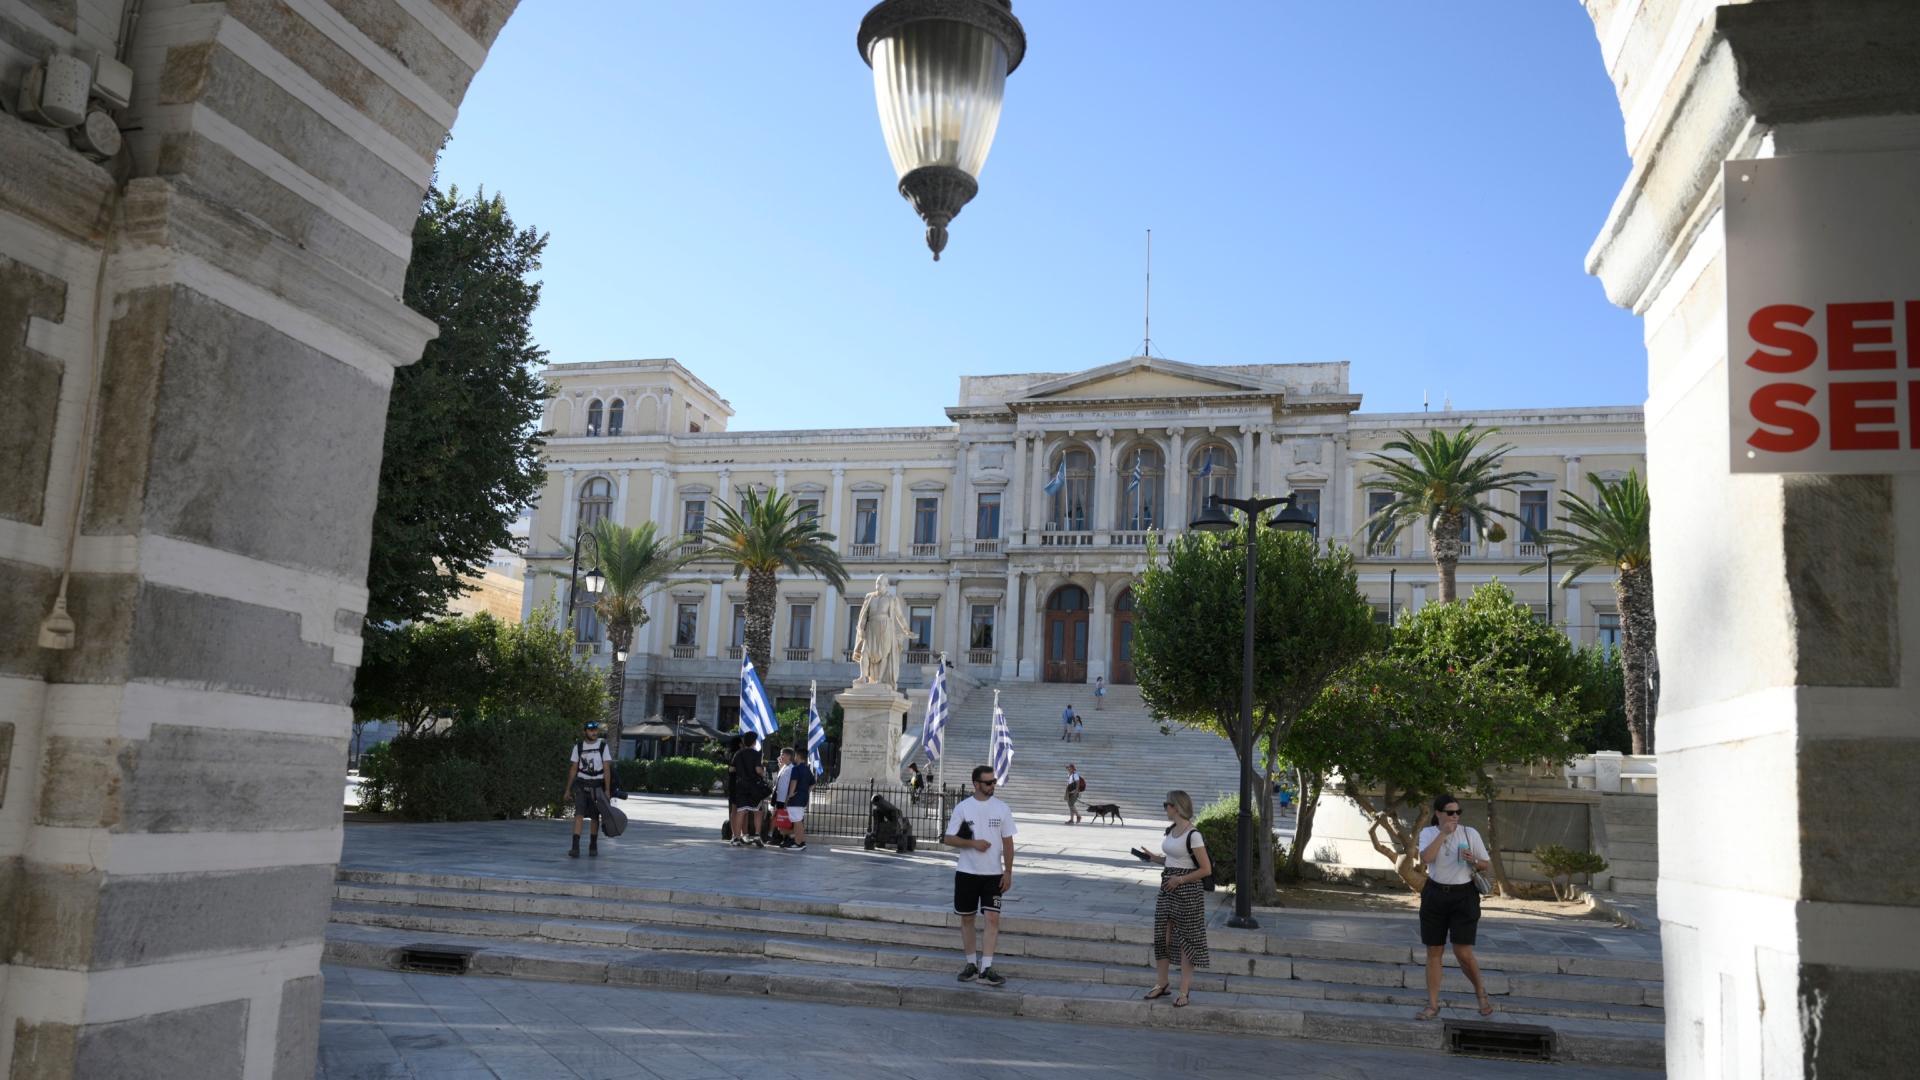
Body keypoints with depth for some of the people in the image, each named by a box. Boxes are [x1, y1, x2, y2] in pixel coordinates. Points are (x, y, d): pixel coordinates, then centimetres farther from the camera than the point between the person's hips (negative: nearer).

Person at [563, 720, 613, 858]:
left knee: (595, 817, 7)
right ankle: (575, 847, -17)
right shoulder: (578, 747, 4)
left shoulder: (603, 746, 0)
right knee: (579, 814, -12)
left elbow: (606, 769, -3)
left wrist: (607, 789, -9)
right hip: (581, 785, 0)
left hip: (597, 785, 0)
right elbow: (573, 769, 9)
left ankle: (593, 847, 20)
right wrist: (568, 789, 7)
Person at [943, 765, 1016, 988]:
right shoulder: (962, 808, -2)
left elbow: (1007, 842, 3)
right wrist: (973, 843, -16)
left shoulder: (1001, 808, 1)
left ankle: (986, 969, -8)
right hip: (966, 872, 0)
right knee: (967, 918, 8)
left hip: (993, 874, 0)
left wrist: (1008, 872, -3)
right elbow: (949, 838, -2)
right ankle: (971, 964, 22)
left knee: (993, 918, -10)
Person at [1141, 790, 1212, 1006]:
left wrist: (1180, 879, -19)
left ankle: (1183, 992, 8)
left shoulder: (1193, 835, -17)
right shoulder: (1171, 830, 8)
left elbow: (1206, 869, -16)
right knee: (1162, 936, 11)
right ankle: (1163, 984, 25)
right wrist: (1153, 857, 6)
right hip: (1167, 888, 8)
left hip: (1187, 890, -8)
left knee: (1186, 939, 1)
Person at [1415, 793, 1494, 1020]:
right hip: (1435, 895, 1)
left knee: (1463, 954, -5)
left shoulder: (1470, 833, 0)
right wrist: (1443, 833, -19)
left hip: (1463, 896, -1)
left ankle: (1480, 991, 23)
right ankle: (1433, 1005, 13)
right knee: (1434, 952, 5)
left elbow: (1487, 864, 7)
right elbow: (1425, 858, -18)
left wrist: (1473, 861, -15)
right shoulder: (1428, 833, 1)